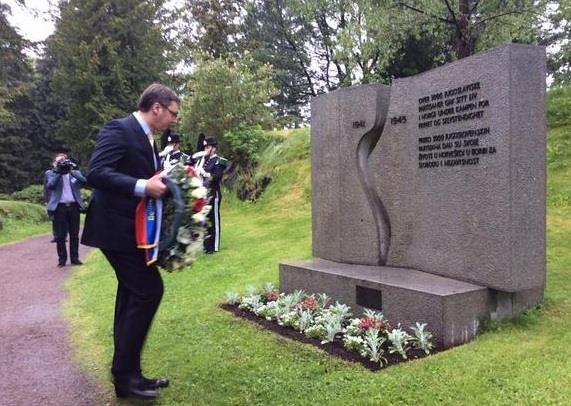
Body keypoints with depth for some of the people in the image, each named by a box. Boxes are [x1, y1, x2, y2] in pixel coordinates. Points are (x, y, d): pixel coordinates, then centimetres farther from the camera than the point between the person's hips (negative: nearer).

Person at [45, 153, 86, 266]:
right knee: (60, 235, 0)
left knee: (74, 234, 5)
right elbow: (50, 185, -10)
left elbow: (83, 181, -5)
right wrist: (59, 172, -8)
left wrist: (71, 170, -7)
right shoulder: (50, 173, 9)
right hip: (59, 207, -2)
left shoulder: (74, 171, 13)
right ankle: (62, 259, 8)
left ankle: (75, 258, 11)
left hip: (74, 206, 2)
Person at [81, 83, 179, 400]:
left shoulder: (147, 138, 16)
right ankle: (125, 374, 2)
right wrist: (143, 187, -27)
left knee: (133, 294, 12)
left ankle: (127, 374, 23)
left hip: (132, 228, 10)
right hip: (117, 227, -10)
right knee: (149, 289, -11)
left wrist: (160, 184, 3)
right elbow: (96, 173, -23)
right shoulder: (119, 129, -13)